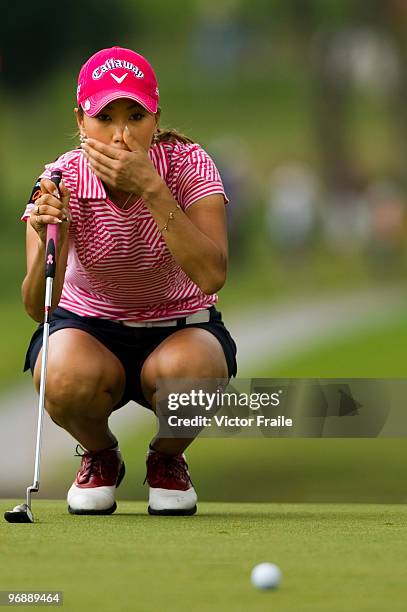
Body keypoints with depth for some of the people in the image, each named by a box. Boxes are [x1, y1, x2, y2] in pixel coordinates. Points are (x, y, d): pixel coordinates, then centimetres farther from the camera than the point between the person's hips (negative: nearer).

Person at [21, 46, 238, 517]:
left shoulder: (187, 165, -18)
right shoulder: (61, 180, -17)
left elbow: (212, 275, -33)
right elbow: (37, 307, -25)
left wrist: (152, 191, -40)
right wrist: (48, 234, -44)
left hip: (180, 330, 0)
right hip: (88, 327, 0)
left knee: (186, 370, -36)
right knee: (67, 380, -36)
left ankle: (167, 459, 1)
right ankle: (99, 456, 2)